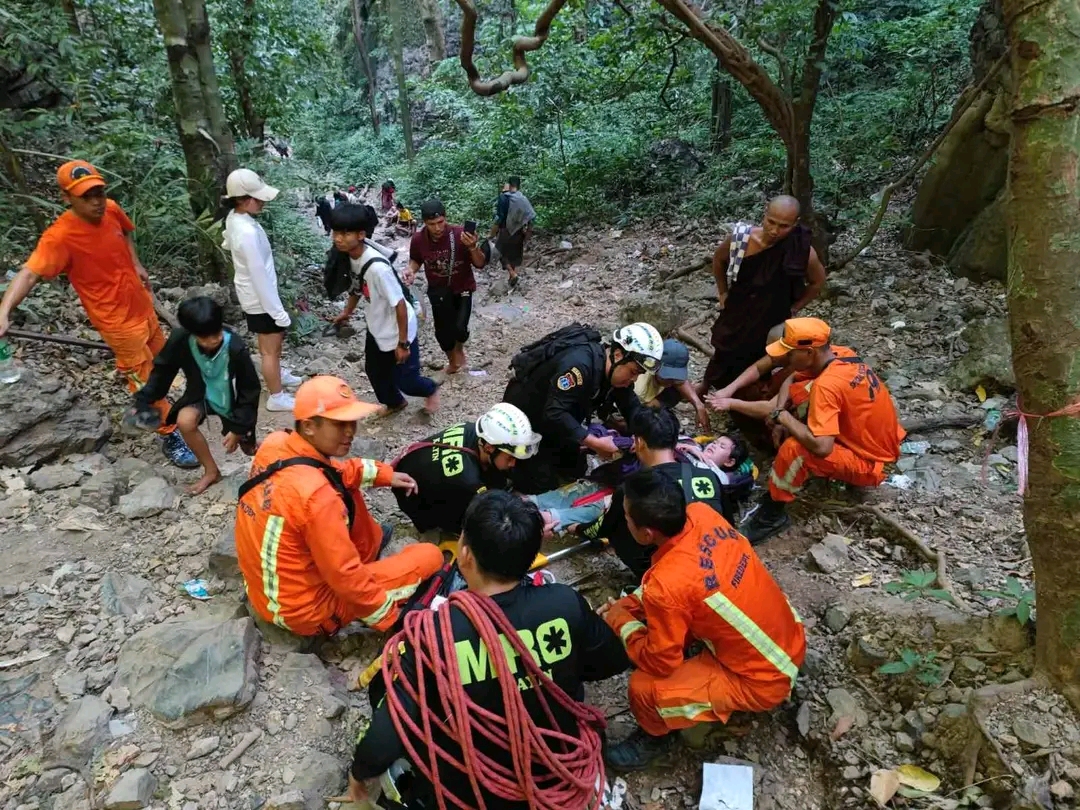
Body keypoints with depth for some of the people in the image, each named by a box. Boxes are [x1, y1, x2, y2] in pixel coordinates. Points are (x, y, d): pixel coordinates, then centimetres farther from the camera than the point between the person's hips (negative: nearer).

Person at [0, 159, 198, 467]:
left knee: (159, 359, 27)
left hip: (142, 304, 8)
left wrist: (136, 264, 5)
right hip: (117, 320, -8)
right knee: (146, 380, 1)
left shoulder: (111, 209, -7)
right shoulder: (60, 236, -27)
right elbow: (29, 273, -35)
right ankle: (171, 437, 15)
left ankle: (148, 409, 53)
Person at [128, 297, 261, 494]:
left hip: (233, 401, -2)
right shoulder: (180, 340, -26)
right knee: (184, 421, -28)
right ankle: (211, 471, -5)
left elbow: (251, 389, -20)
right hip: (202, 394, 2)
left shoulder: (235, 348, -33)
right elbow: (162, 370, -5)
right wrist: (143, 401, -8)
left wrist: (238, 428, -18)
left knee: (247, 449, 6)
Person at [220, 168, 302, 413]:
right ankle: (277, 397, 24)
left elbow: (228, 244, 19)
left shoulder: (234, 217, -3)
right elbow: (260, 276, -29)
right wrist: (278, 311, -23)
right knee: (270, 348, 8)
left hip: (253, 294, 9)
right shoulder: (248, 232, -33)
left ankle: (277, 375, 50)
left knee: (272, 342, 28)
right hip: (260, 299, -9)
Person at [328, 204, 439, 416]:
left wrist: (403, 343, -20)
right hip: (376, 327, 8)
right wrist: (347, 311, 23)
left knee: (404, 378, 7)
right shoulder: (350, 254, -12)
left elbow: (400, 305, -28)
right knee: (374, 370, 22)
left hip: (397, 330, -8)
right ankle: (394, 402, 50)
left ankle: (431, 390, 41)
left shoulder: (377, 267, -36)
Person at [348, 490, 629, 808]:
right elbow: (613, 662, -2)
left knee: (386, 683, 14)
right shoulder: (566, 603, -21)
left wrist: (359, 772, -1)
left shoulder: (433, 633, -29)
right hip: (564, 779, 3)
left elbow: (384, 743, -24)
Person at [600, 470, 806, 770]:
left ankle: (654, 737, 20)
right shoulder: (702, 514, -12)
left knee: (644, 687, -11)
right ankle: (699, 660, 30)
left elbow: (659, 662, -18)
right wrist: (630, 603, 3)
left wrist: (622, 622, -2)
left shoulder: (667, 584, -34)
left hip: (764, 680, -8)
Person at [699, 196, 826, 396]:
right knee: (722, 357, 21)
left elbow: (817, 282, -2)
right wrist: (723, 293, 5)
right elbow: (719, 259, 3)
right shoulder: (741, 237, -19)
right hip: (736, 316, 2)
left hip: (771, 324, -1)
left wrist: (792, 308, -2)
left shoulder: (803, 252, -22)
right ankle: (704, 387, 47)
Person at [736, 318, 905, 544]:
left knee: (795, 449, -32)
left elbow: (821, 447, -39)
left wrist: (782, 416, -24)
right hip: (879, 445, 9)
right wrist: (780, 411, -7)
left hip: (869, 464, -9)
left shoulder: (827, 385, -31)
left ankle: (773, 515, -10)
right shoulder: (842, 356, -5)